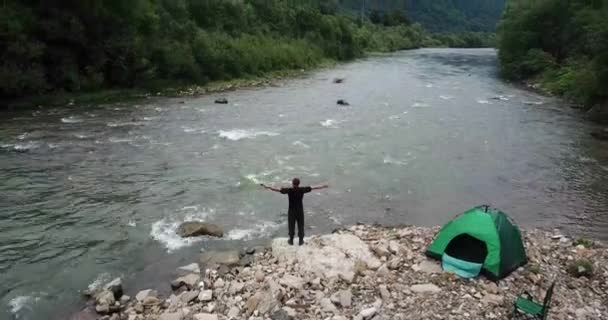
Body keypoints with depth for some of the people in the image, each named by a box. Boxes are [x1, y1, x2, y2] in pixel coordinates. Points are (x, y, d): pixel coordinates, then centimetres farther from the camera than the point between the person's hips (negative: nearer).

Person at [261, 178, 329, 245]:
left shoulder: (289, 190, -16)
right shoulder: (302, 190, -14)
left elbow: (277, 190, -15)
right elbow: (313, 188, -6)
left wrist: (267, 187, -6)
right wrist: (323, 186, 4)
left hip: (291, 212, 0)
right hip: (300, 211, 1)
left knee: (291, 226, 14)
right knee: (300, 226, 14)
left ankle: (291, 241, 25)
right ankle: (301, 241, 24)